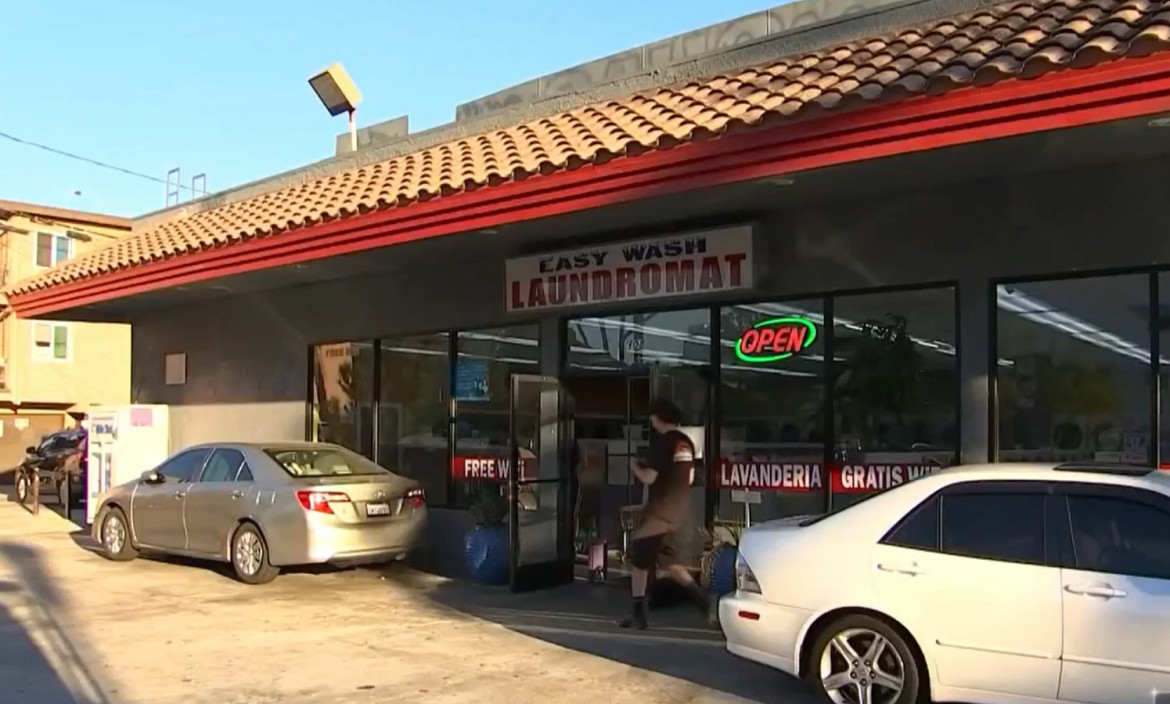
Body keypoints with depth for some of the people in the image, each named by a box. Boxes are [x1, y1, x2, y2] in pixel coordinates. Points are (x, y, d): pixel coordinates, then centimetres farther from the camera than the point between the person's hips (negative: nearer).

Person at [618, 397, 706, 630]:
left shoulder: (661, 442, -15)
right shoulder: (686, 443, 8)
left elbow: (648, 478, -20)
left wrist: (636, 467, 1)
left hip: (659, 510, -7)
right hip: (680, 510, 8)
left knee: (639, 559, 5)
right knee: (668, 559, 18)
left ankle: (638, 614, 8)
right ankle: (700, 596, 3)